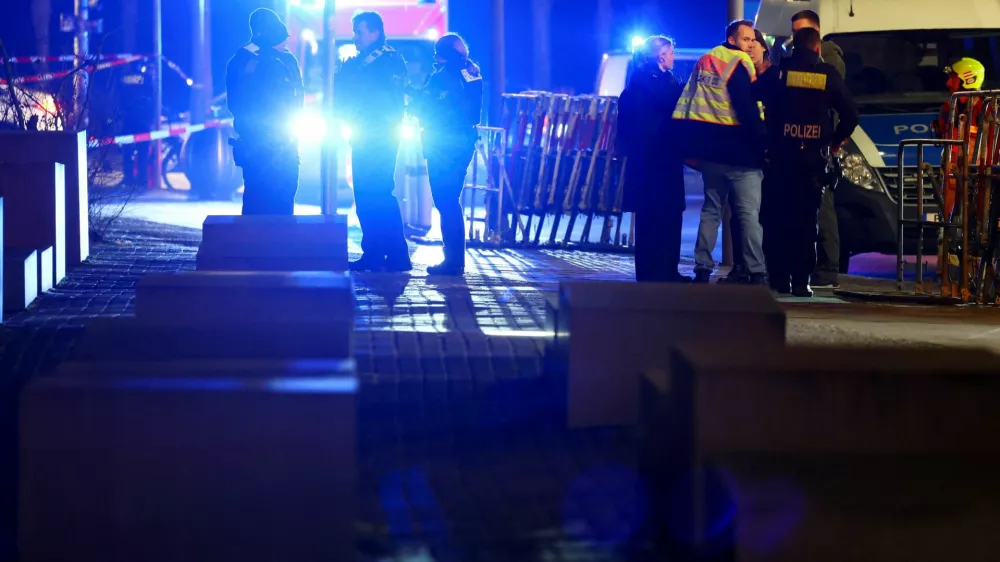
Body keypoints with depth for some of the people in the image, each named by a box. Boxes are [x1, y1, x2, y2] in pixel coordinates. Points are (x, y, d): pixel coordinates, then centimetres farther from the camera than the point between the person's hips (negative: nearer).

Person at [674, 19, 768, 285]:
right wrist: (762, 142, -13)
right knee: (749, 212, -6)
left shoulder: (704, 61, 13)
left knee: (711, 209, 14)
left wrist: (691, 148, 15)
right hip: (738, 150, -7)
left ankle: (702, 269, 11)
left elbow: (684, 108, 13)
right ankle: (757, 273, -10)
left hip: (710, 149, 7)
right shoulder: (739, 64, -9)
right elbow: (748, 109, -17)